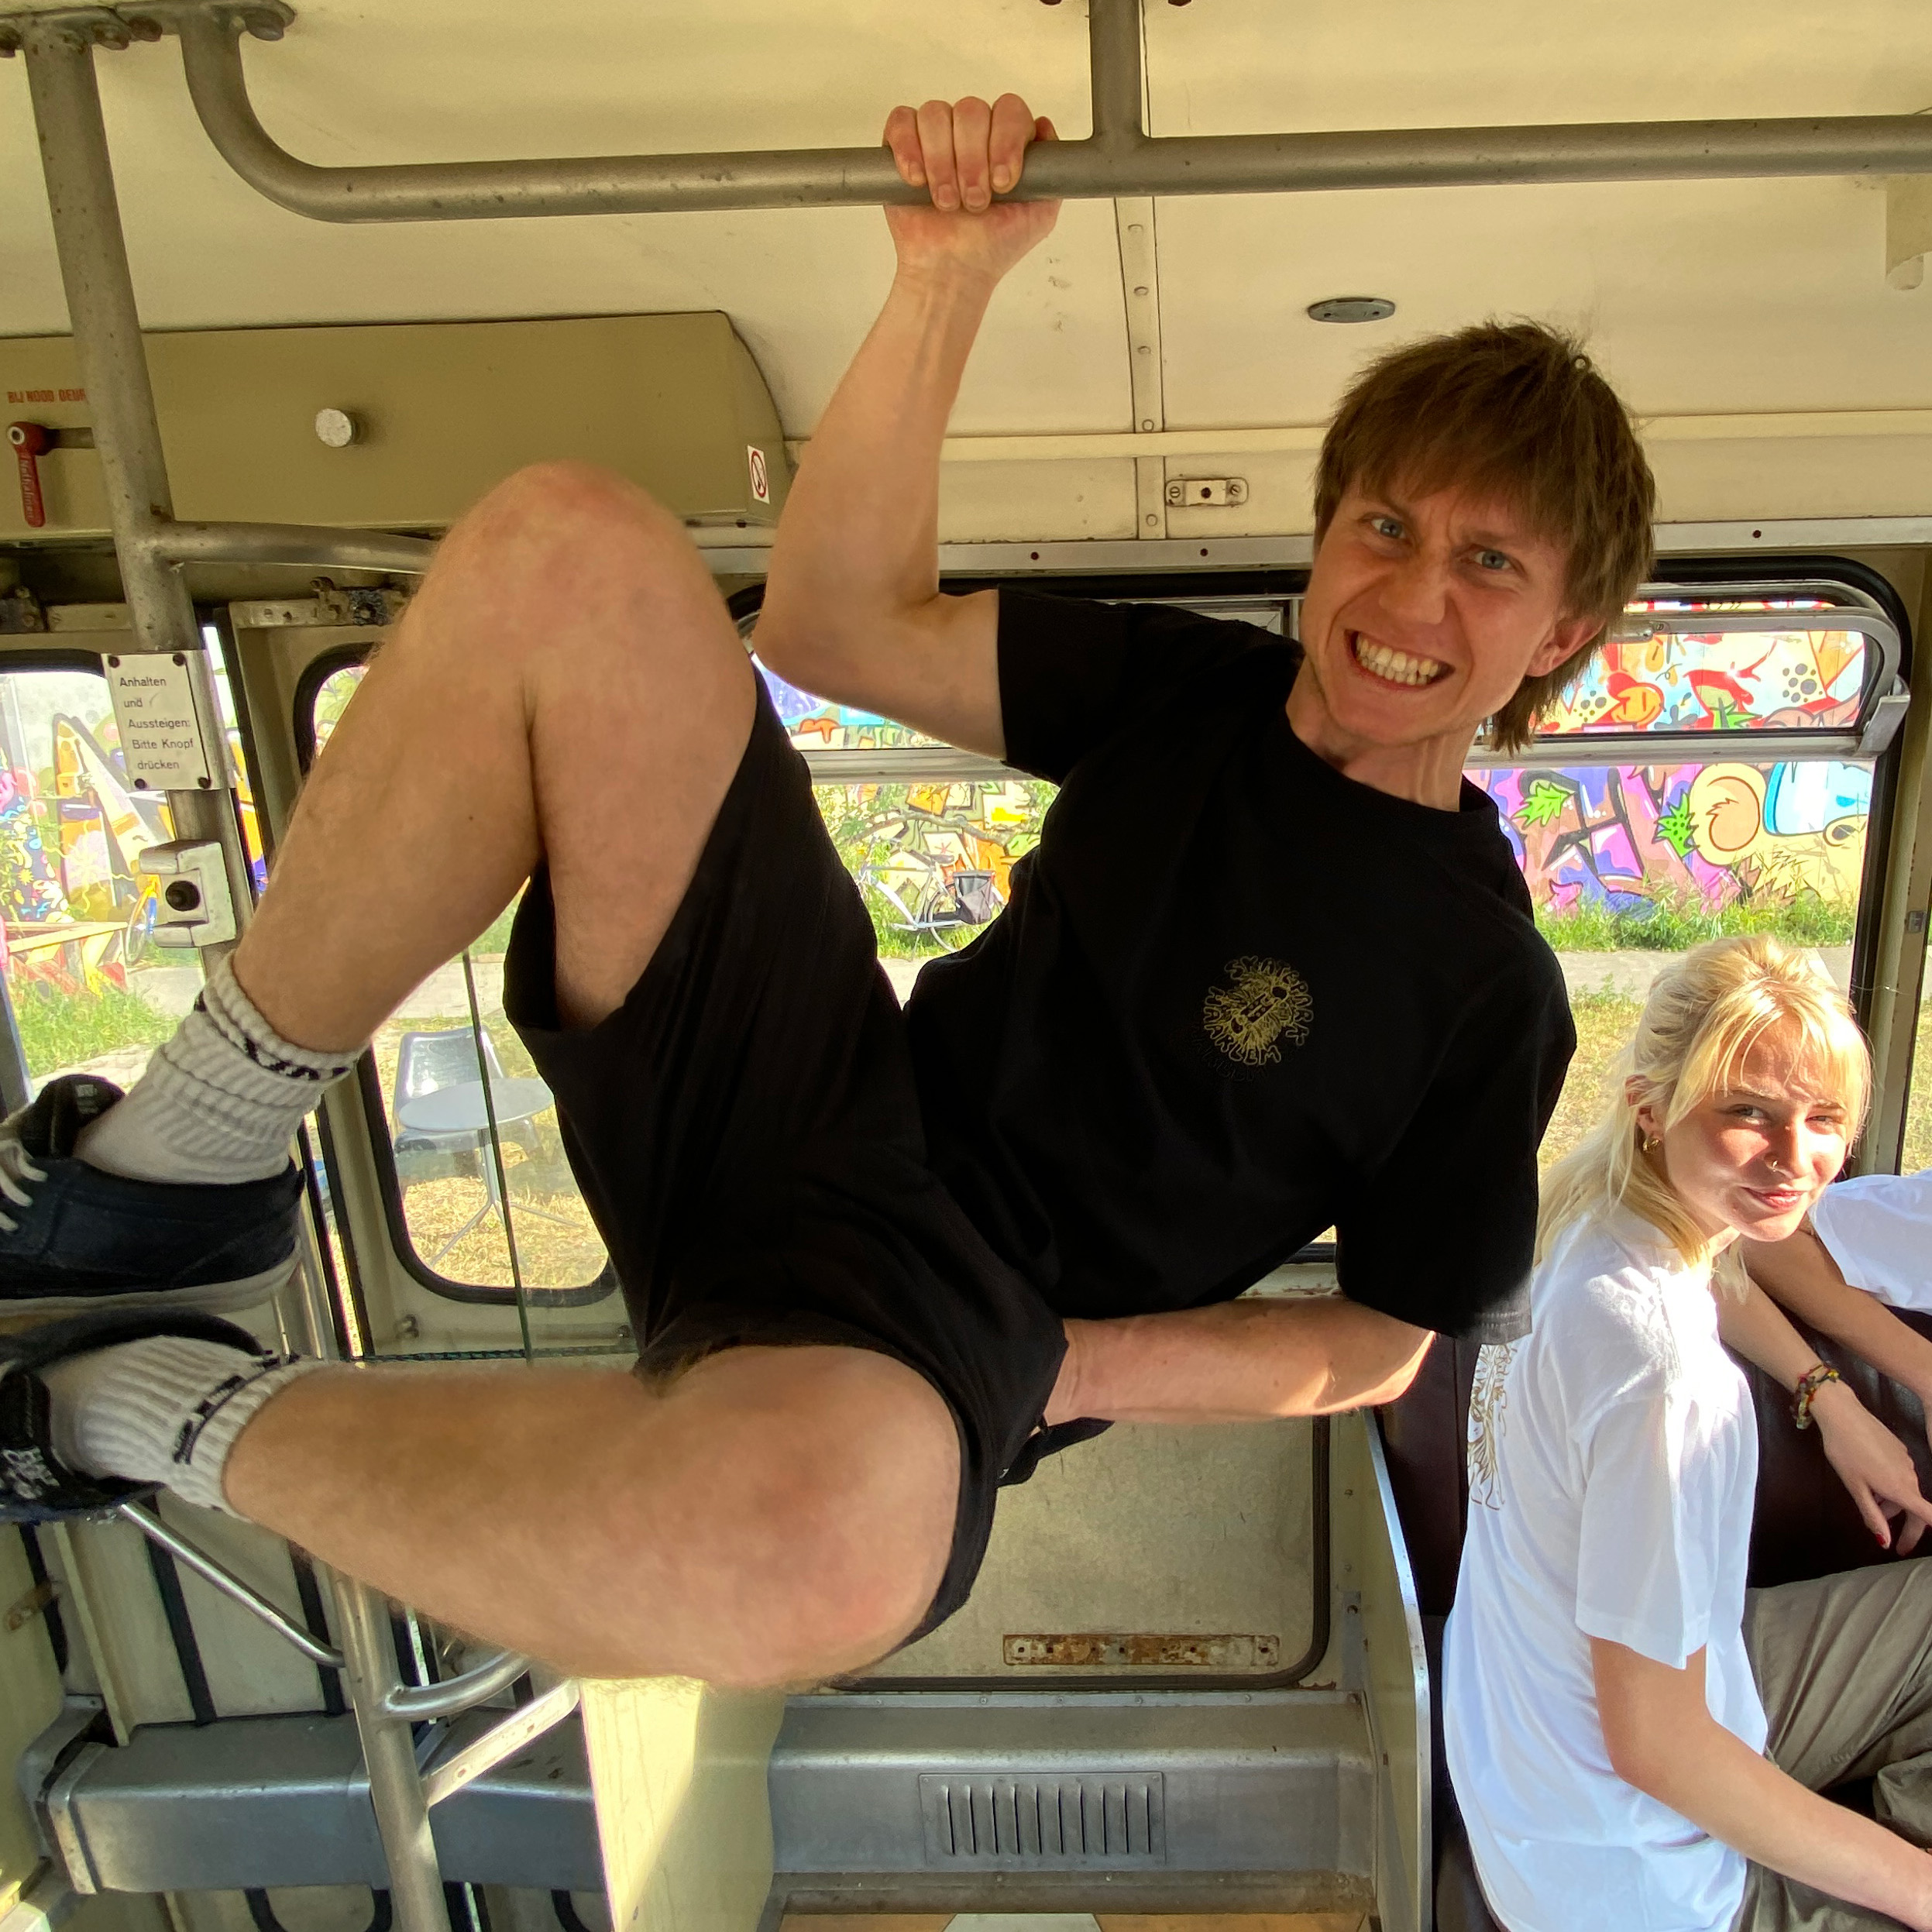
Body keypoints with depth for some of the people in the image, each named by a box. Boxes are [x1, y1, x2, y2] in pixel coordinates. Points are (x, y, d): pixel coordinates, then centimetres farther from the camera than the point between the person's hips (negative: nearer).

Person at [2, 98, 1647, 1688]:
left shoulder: (1486, 987, -3)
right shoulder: (1198, 691, 9)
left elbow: (1390, 1337, 2)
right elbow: (840, 624, 5)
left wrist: (1067, 1367, -11)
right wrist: (947, 281, -4)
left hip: (934, 1317, -4)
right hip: (789, 1102, 5)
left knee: (817, 1530, -46)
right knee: (567, 550, -11)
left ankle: (185, 1413, -14)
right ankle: (177, 1175, -5)